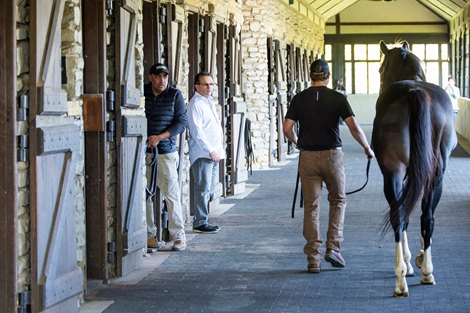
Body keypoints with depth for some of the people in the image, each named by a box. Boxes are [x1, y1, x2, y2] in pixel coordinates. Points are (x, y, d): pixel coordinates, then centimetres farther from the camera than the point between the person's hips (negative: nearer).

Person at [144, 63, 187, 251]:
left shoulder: (174, 95, 2)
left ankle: (178, 237, -1)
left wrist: (160, 137, -11)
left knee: (171, 193, -5)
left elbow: (182, 122, -1)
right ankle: (149, 234, 12)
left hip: (166, 151, -2)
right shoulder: (141, 93, 6)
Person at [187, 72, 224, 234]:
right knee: (203, 189, -9)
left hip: (214, 154, 10)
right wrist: (210, 151, -19)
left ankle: (204, 220, 19)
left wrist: (219, 150, 18)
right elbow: (197, 131, -17)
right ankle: (200, 223, -5)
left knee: (210, 189, 12)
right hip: (202, 154, -9)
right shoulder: (195, 104, -10)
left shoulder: (209, 102, 19)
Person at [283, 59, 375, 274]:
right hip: (332, 155, -1)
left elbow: (287, 128, -4)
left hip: (308, 157, 1)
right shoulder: (337, 98, -4)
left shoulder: (299, 99, 0)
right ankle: (333, 247, 6)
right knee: (338, 200, 18)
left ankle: (313, 259, 3)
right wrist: (367, 149, 4)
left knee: (311, 207, 5)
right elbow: (354, 127, -11)